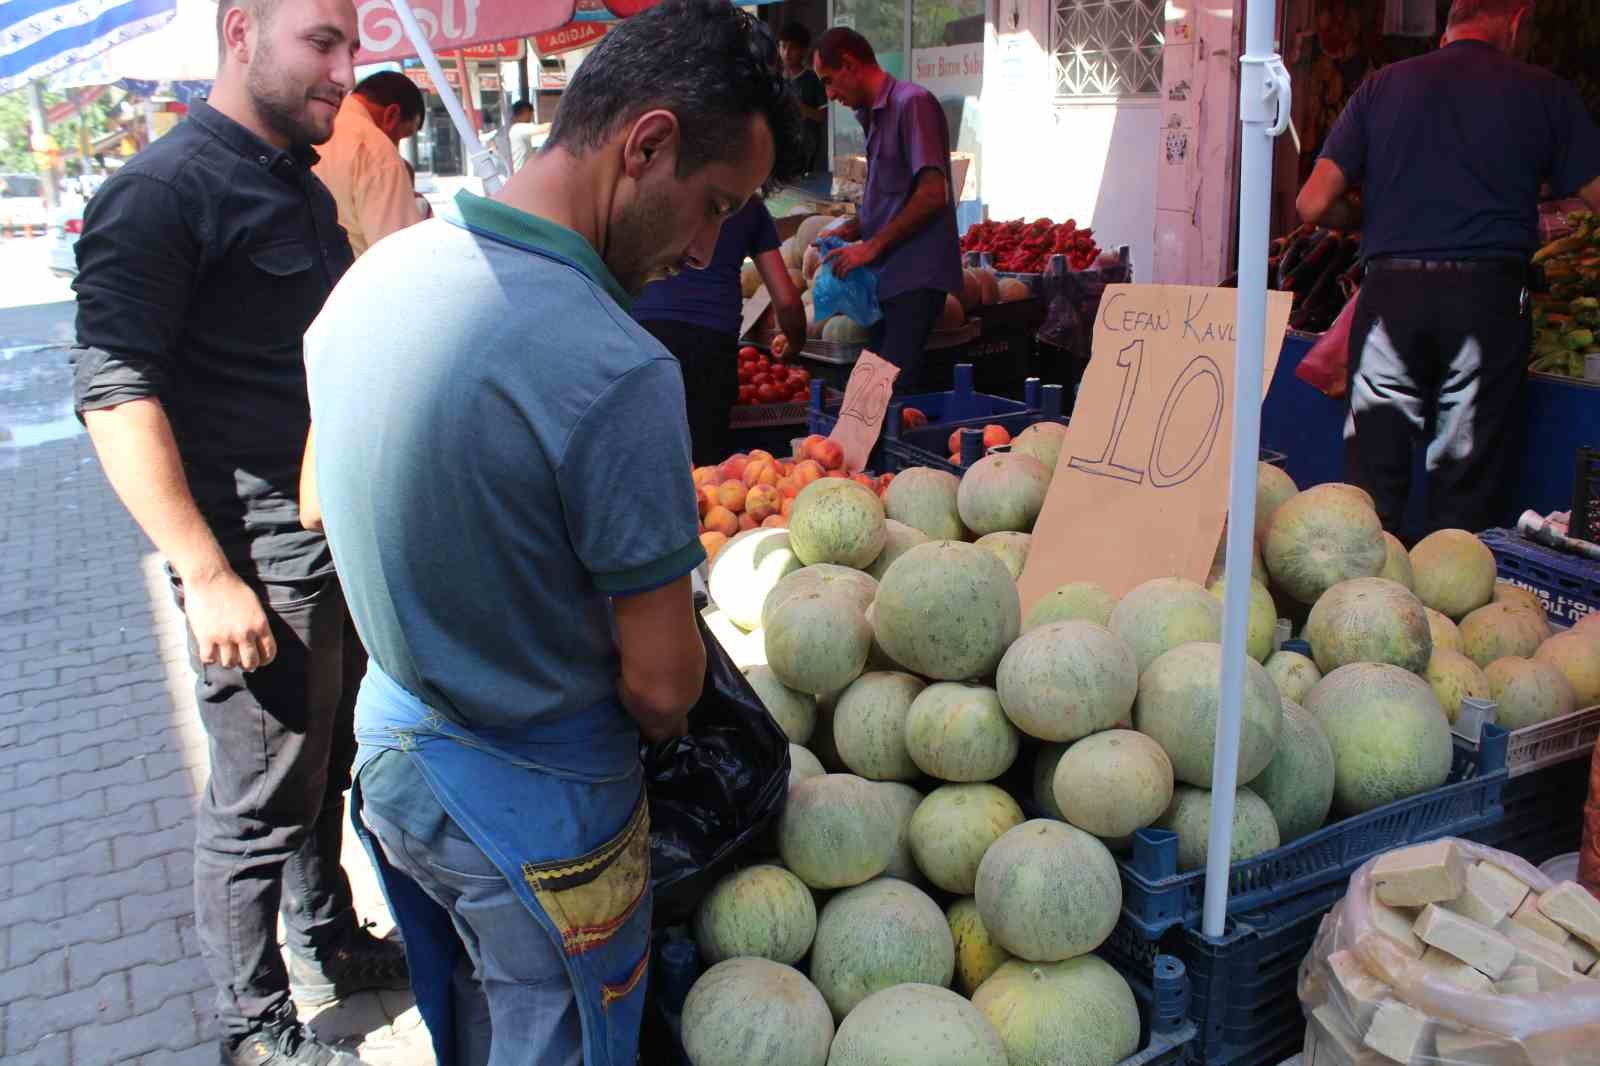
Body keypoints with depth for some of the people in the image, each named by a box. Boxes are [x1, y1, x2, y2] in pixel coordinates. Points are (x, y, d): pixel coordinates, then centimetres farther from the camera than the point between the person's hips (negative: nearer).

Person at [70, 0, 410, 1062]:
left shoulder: (304, 189, 13)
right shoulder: (165, 191, -14)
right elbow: (115, 392, -19)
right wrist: (208, 577, -21)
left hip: (342, 545, 8)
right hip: (259, 563, -8)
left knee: (326, 766, 21)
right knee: (261, 801, 5)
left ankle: (330, 940, 41)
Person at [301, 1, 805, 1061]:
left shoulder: (376, 271, -5)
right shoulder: (618, 373, -31)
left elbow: (324, 500, 10)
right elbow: (660, 688, -22)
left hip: (389, 739, 7)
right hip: (534, 810, -7)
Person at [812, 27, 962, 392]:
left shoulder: (912, 103, -10)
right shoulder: (876, 115, 18)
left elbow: (932, 195, -17)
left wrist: (872, 245, -14)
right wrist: (849, 231, 10)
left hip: (915, 277, -9)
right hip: (887, 275, 9)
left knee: (896, 388, -12)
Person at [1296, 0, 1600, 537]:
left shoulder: (1382, 85, 7)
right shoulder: (1544, 94, 4)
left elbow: (1314, 204, 2)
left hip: (1390, 292, 1)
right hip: (1489, 295, -1)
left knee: (1373, 478, 6)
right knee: (1466, 491, 7)